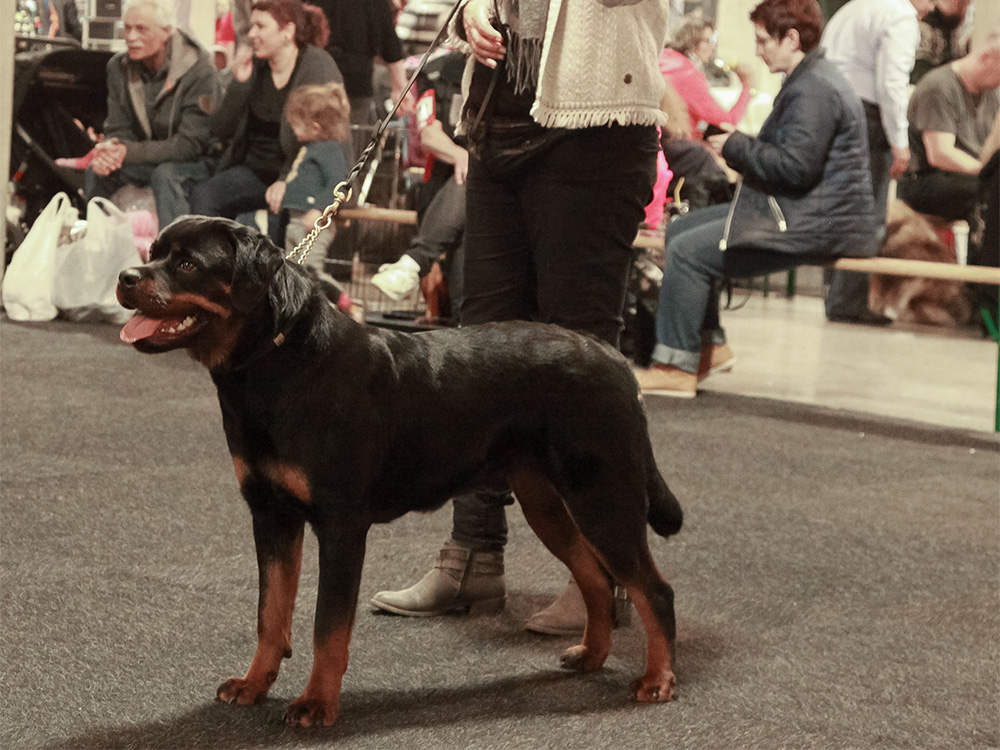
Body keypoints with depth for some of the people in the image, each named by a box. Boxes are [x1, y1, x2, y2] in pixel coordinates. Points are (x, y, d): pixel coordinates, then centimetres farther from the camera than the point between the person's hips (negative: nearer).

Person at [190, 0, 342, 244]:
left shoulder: (318, 66, -8)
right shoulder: (254, 68, 7)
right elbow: (222, 130, 7)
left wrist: (287, 180, -24)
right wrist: (238, 84, -8)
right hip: (254, 170, 5)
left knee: (279, 207, -36)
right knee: (203, 196, -20)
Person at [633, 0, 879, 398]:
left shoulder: (814, 90, -17)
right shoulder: (813, 81, 19)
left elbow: (795, 165, -24)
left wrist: (736, 146, -11)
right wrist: (740, 148, 9)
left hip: (814, 224, -12)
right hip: (797, 212, 12)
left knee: (687, 252, -16)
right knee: (680, 231, 13)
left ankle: (676, 367, -10)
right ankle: (711, 346, 13)